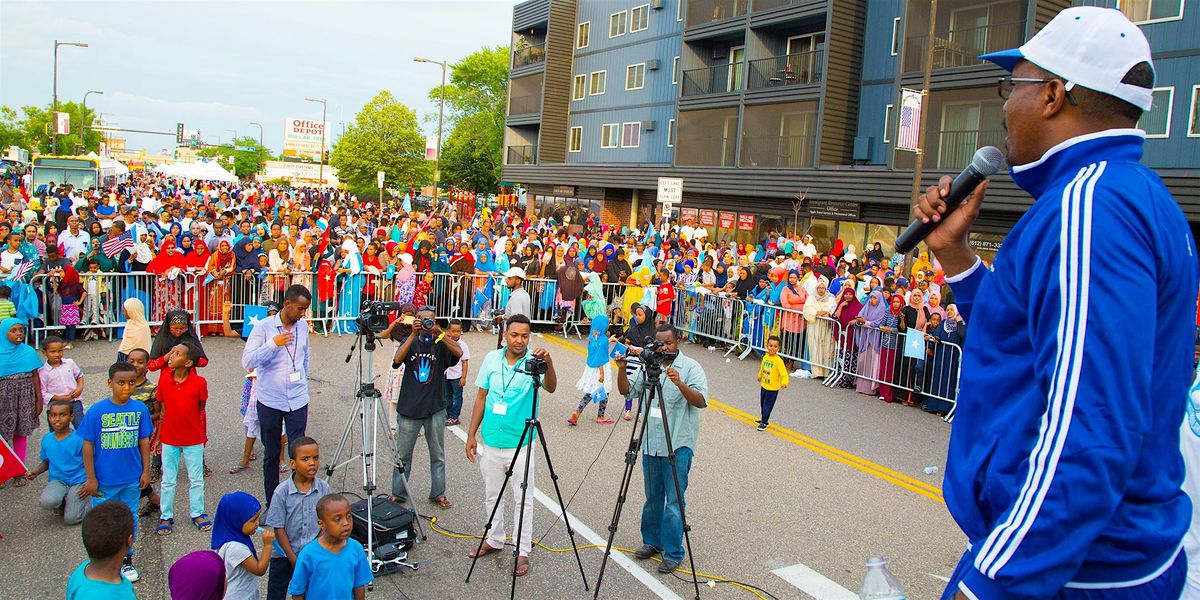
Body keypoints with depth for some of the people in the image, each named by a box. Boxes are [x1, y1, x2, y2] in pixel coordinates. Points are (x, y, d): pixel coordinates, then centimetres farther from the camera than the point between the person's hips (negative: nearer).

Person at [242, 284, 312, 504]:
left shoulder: (303, 327, 5)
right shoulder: (264, 327, -8)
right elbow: (247, 362, -14)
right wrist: (272, 344, -23)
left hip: (298, 400, 2)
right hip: (270, 400, -2)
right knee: (271, 454, 9)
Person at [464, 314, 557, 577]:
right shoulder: (492, 358, 0)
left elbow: (550, 388, -28)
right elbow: (481, 397, 7)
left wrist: (549, 365, -48)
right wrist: (471, 434, 6)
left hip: (520, 444, -4)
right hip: (490, 441, 4)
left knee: (523, 500, 4)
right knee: (492, 495, 18)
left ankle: (522, 551, 16)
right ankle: (494, 540, 35)